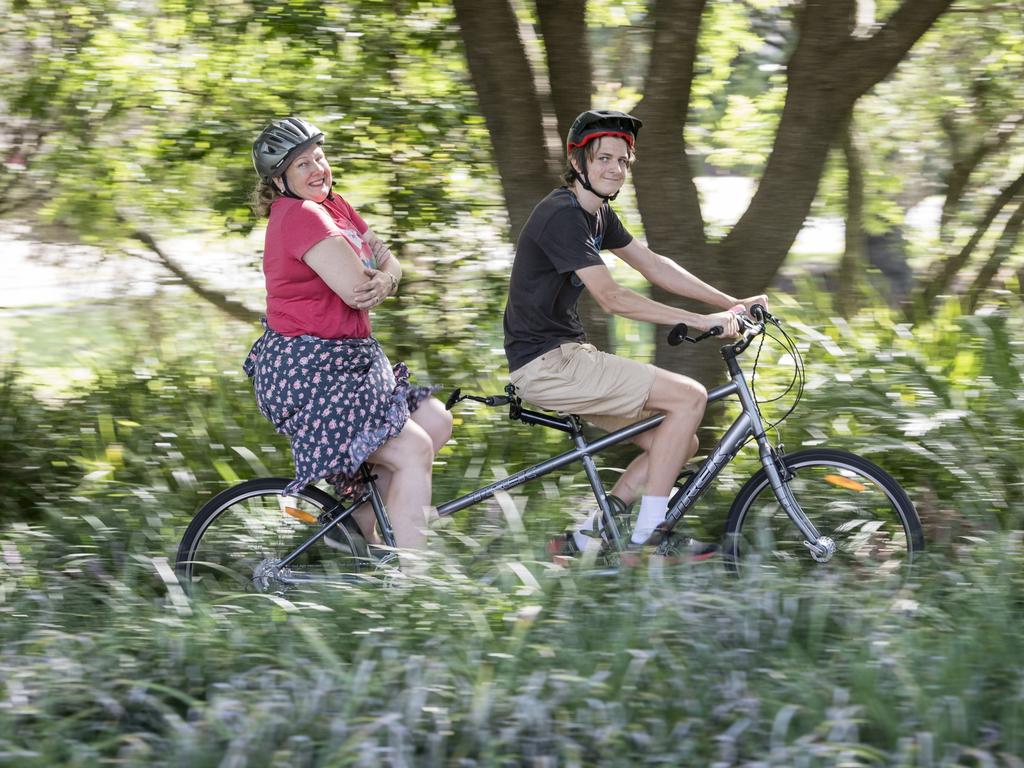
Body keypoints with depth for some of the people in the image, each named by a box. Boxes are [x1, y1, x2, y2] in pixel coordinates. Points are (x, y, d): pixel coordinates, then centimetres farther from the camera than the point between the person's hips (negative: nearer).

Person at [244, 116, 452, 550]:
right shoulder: (300, 215, -18)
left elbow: (389, 265, 9)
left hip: (344, 359, 10)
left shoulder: (334, 207, 13)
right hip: (304, 370, -10)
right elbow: (357, 291, -21)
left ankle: (361, 530, 12)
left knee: (436, 422, 6)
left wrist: (384, 280, -15)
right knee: (414, 450, -15)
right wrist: (378, 283, 2)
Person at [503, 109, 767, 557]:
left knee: (682, 444, 7)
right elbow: (612, 298, -24)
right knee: (689, 397, -15)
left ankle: (587, 538, 10)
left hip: (565, 356, 10)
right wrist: (700, 321, -26)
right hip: (545, 364, -10)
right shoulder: (562, 215, -18)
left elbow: (655, 267, 17)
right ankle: (646, 537, -11)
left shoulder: (597, 215, 13)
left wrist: (732, 304, 10)